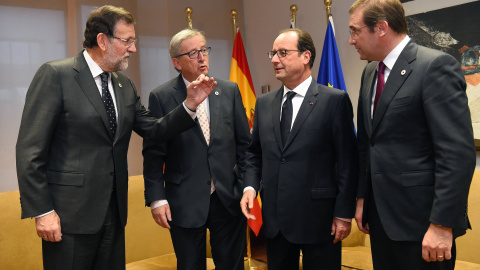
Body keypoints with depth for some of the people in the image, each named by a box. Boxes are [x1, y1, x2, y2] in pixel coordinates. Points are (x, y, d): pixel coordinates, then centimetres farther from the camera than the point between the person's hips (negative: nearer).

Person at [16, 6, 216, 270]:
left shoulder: (125, 85, 10)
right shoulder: (55, 75, -10)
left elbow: (154, 130, 9)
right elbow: (30, 148, -13)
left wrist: (189, 105, -5)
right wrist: (42, 211, -15)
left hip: (114, 210, 7)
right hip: (69, 214, -6)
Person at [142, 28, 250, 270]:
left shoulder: (229, 91, 4)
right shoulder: (161, 97, -3)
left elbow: (244, 142, 7)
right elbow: (153, 153, -3)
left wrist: (247, 186, 2)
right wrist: (156, 198, -9)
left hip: (229, 198, 2)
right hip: (185, 203, -2)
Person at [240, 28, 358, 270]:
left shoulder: (334, 100, -7)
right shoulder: (264, 103, 9)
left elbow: (347, 161, -8)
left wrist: (344, 214, -10)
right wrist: (250, 186, -2)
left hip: (318, 217, -4)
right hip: (275, 218, 5)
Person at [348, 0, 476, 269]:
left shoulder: (436, 65, -14)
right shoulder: (370, 72, 11)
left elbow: (459, 153, -19)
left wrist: (442, 224, -20)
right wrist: (363, 197, 14)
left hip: (419, 218, -7)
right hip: (380, 216, 7)